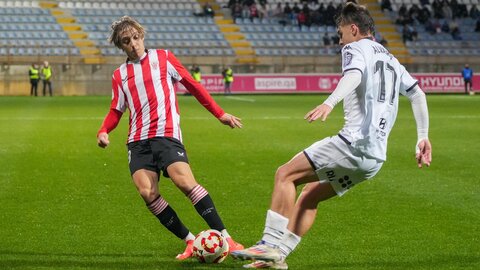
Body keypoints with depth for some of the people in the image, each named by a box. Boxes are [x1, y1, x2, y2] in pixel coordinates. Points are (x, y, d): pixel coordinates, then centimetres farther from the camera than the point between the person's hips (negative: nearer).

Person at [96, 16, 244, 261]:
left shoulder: (162, 58, 9)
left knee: (184, 181, -25)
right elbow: (116, 111, 24)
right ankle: (190, 241, -8)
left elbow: (192, 85, 12)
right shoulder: (119, 75, 17)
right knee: (147, 193, -18)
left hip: (166, 134, -3)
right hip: (138, 140, 3)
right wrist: (103, 131, 2)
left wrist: (220, 114, 9)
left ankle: (225, 238, -22)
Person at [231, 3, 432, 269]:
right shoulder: (390, 59, 26)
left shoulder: (356, 48, 0)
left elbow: (354, 75, -23)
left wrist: (330, 102, -40)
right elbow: (417, 93, 24)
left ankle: (270, 244, -12)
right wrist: (423, 137, 24)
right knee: (309, 195, 17)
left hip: (353, 143, -9)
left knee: (285, 174, -4)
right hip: (375, 157, 9)